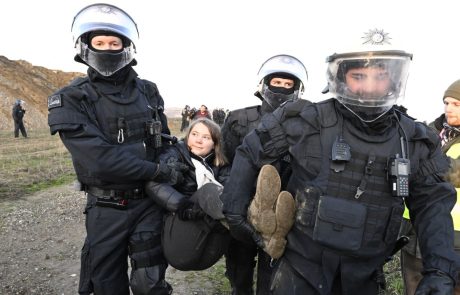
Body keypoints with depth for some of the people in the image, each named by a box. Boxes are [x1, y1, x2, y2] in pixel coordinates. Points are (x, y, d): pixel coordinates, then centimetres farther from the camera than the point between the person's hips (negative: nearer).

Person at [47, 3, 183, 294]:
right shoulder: (71, 100, -9)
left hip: (150, 202, 2)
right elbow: (100, 160, -21)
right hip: (106, 209, -2)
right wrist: (159, 172, -19)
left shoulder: (148, 92, 3)